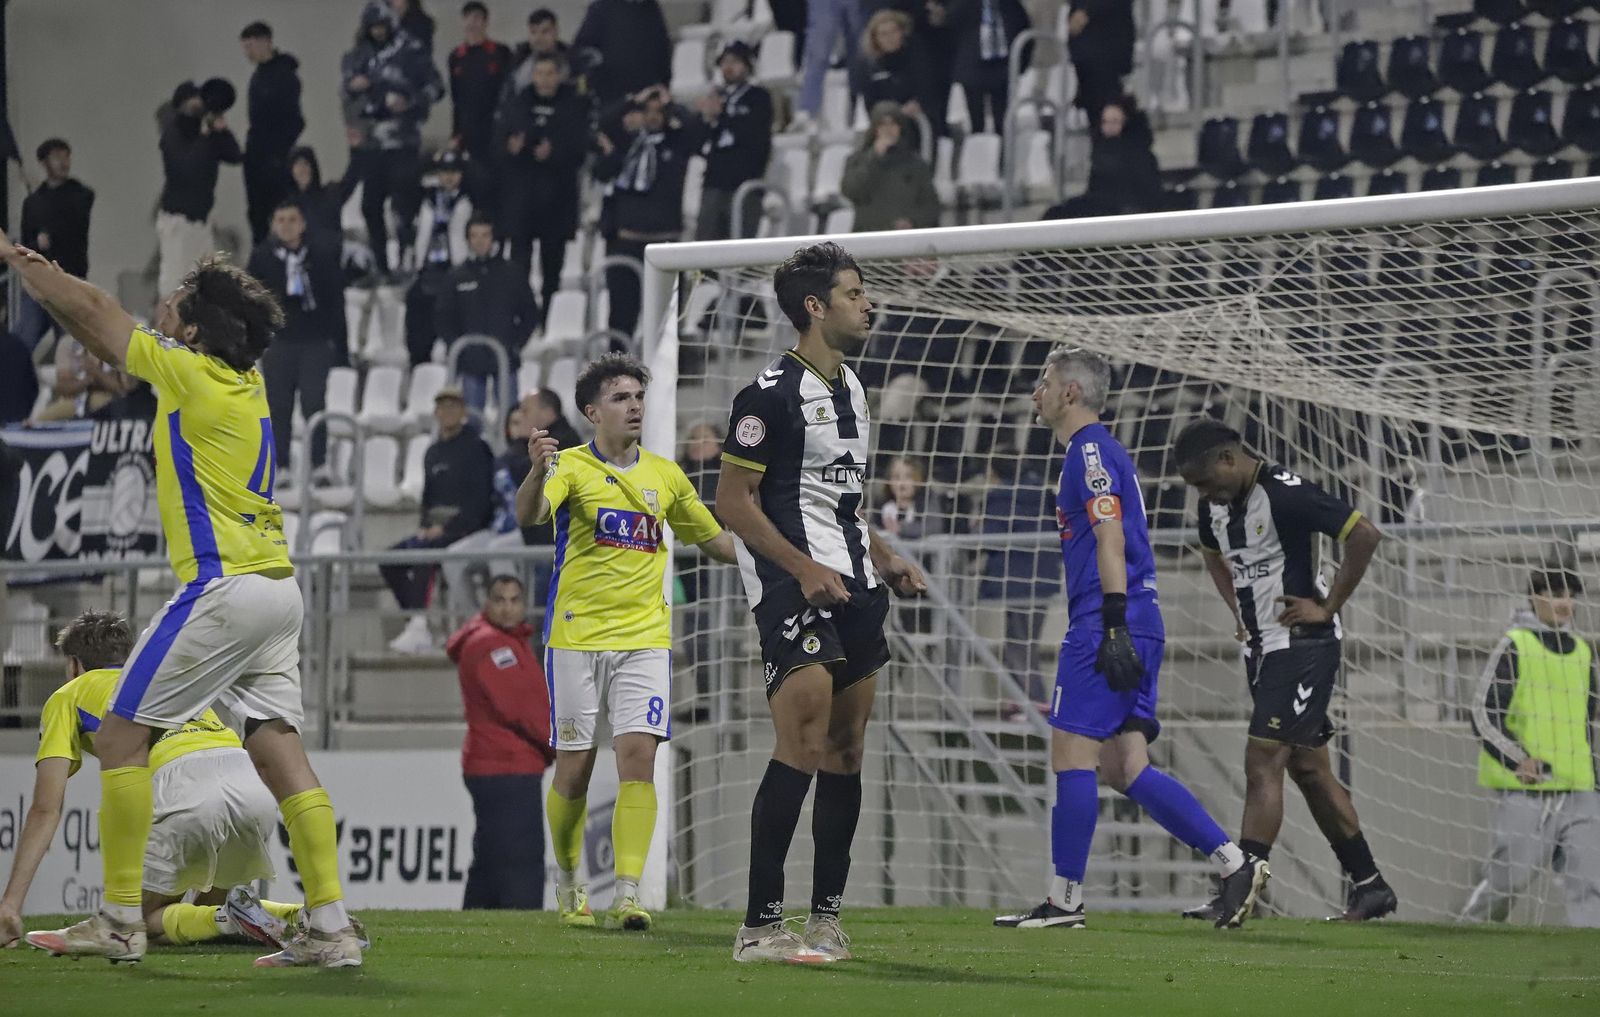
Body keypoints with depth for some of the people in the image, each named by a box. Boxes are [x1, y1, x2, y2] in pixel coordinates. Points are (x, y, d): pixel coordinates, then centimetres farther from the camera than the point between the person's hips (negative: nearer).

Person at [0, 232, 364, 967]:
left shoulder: (192, 373, -8)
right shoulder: (247, 381, 14)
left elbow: (92, 313, -1)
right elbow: (107, 326, 26)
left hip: (224, 588, -8)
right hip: (278, 587, 9)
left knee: (121, 736, -1)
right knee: (279, 752, 4)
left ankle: (120, 920, -2)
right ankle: (331, 927, -4)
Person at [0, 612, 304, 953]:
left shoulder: (67, 697, 25)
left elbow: (45, 810, 14)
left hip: (185, 785, -5)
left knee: (142, 916, 13)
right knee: (211, 905, 25)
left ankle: (228, 919, -15)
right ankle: (299, 919, -3)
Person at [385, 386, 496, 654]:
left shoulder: (476, 448, -5)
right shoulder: (433, 453, 18)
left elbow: (481, 500, -12)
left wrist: (446, 528, -17)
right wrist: (425, 525, 3)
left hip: (467, 526, -8)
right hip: (435, 528, 8)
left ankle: (419, 629, -39)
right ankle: (415, 623, -9)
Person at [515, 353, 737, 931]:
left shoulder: (666, 476, 11)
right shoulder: (571, 466, -2)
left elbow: (712, 540, 24)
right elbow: (529, 516, -23)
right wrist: (538, 471, -43)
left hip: (645, 639, 2)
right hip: (576, 637, -2)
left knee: (638, 755, -13)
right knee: (574, 769, 2)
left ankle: (627, 894, -16)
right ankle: (569, 881, 24)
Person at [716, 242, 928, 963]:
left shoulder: (851, 389, 19)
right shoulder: (772, 391, -10)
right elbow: (732, 500, -12)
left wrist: (885, 560, 18)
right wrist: (804, 567, -18)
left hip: (851, 584, 9)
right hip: (791, 581, -9)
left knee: (846, 749, 7)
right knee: (804, 745, -17)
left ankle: (826, 918, 13)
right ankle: (760, 926, -17)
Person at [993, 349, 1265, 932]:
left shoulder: (1090, 451, -8)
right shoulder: (1094, 452, 23)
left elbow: (1111, 538, -18)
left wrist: (1114, 628, -24)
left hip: (1106, 623, -10)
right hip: (1136, 627, 10)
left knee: (1072, 753, -6)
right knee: (1126, 769, 5)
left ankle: (1065, 901, -3)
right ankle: (1235, 865, 0)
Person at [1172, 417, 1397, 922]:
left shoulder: (1286, 493, -19)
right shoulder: (1216, 505, 7)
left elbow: (1365, 535, -22)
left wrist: (1328, 606, -17)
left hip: (1303, 647, -9)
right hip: (1261, 649, 9)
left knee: (1263, 760, -15)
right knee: (1308, 768, 11)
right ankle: (1369, 886, 18)